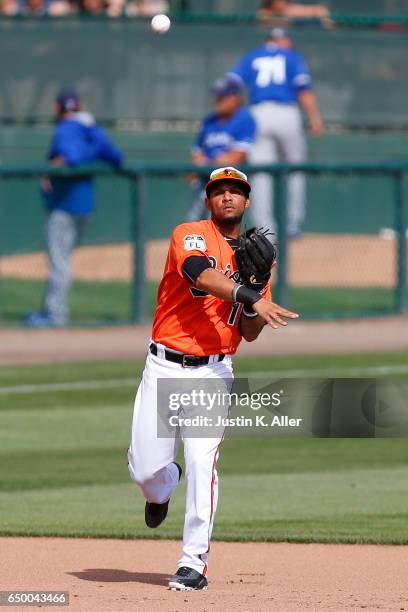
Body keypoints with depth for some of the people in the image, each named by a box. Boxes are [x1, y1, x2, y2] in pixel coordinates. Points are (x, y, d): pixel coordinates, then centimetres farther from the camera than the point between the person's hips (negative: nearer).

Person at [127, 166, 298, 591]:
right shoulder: (189, 236, -2)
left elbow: (250, 334, 10)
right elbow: (202, 274, -26)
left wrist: (256, 283, -8)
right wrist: (250, 297, -42)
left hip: (213, 372, 1)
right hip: (164, 368, -1)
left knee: (202, 462, -15)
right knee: (143, 468, -1)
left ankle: (194, 563, -8)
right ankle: (163, 488, 38)